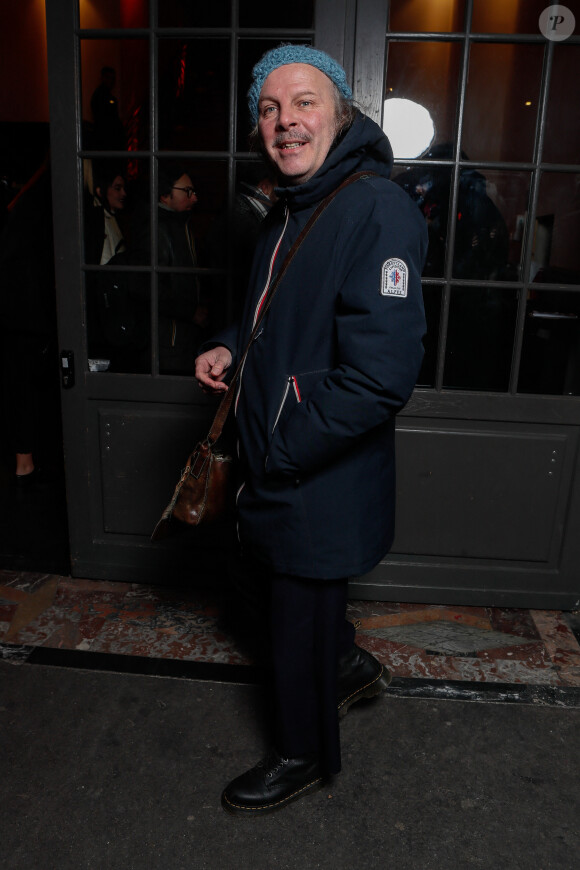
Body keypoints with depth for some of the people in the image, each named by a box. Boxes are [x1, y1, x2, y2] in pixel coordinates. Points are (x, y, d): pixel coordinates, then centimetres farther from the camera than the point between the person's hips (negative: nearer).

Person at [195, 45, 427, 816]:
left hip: (324, 482, -9)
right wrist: (230, 346, 4)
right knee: (305, 598, 26)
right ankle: (352, 666, 54)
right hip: (274, 463, 9)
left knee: (301, 621, 10)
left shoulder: (378, 210, -21)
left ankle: (305, 756, 37)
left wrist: (282, 453, -21)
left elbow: (380, 376, -28)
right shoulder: (289, 212, 10)